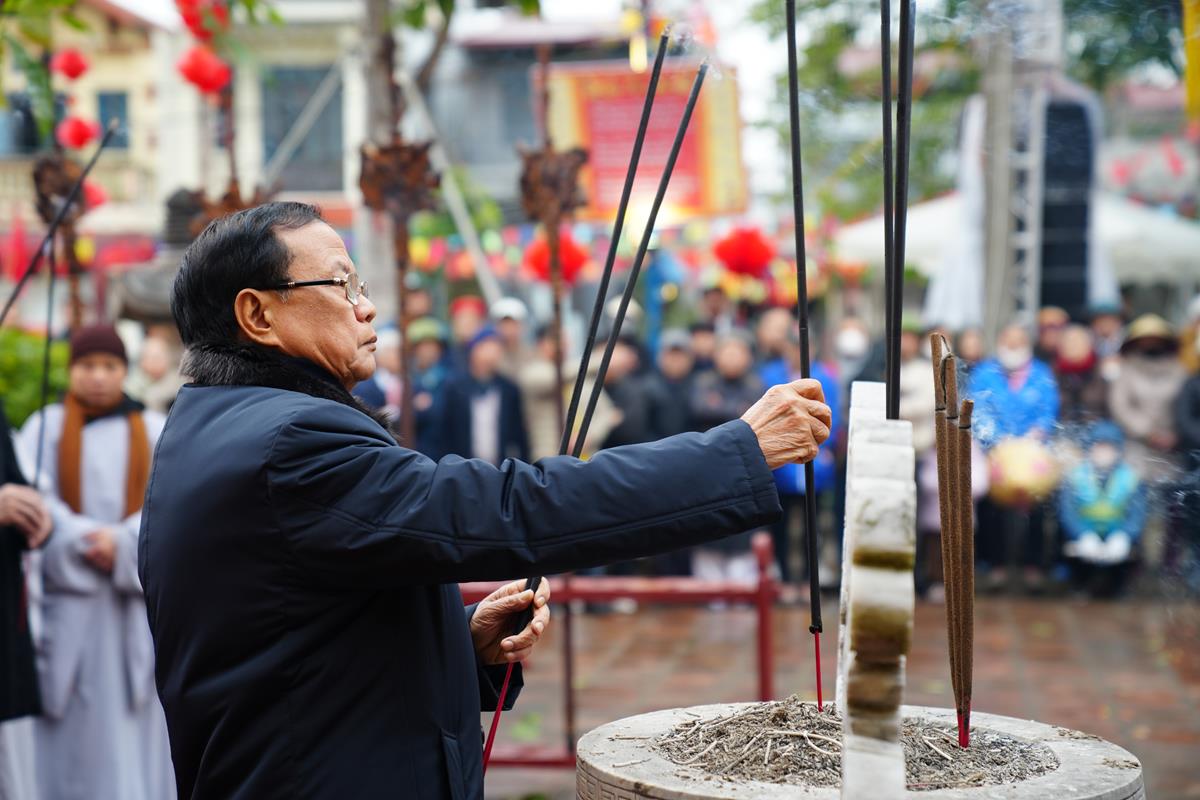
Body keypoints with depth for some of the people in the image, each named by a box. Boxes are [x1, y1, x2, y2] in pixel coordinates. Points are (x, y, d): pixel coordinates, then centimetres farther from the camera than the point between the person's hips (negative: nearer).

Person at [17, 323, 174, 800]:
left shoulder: (156, 431, 10)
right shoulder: (45, 428, 8)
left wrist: (123, 543, -16)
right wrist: (85, 541, -16)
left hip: (136, 597, 1)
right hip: (66, 599, 0)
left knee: (135, 729, -1)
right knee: (70, 723, -1)